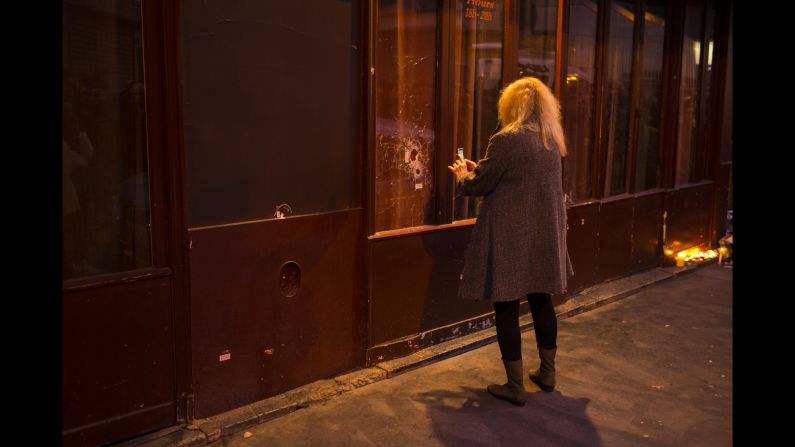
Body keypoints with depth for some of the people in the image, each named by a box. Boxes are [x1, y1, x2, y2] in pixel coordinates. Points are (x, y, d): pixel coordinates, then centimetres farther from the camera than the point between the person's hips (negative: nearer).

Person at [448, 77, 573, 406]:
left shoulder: (506, 141, -17)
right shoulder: (552, 140, 8)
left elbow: (478, 185, -10)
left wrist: (462, 175, 12)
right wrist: (478, 169, 23)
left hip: (510, 238, -8)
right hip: (544, 235, 8)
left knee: (506, 307, 3)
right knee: (542, 302, 18)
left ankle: (515, 386, 11)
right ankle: (547, 373, 32)